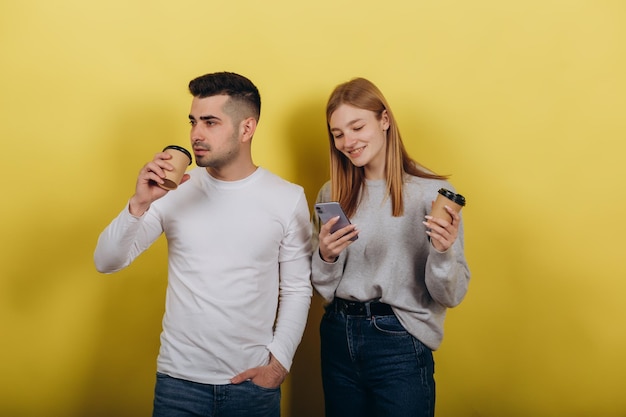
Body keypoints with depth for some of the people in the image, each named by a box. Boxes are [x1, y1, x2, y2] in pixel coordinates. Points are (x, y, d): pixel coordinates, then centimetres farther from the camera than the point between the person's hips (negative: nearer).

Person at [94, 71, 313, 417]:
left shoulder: (288, 198, -6)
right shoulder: (176, 191, -3)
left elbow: (297, 289, 0)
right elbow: (106, 262, -4)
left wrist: (279, 362, -7)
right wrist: (139, 204, -18)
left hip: (253, 380, -1)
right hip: (178, 379, 1)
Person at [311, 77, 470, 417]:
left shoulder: (432, 191, -10)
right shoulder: (331, 194, 4)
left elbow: (450, 296, -8)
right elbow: (324, 287, 8)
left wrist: (443, 252, -26)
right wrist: (326, 257, -12)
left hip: (400, 343, -4)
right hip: (338, 338, 4)